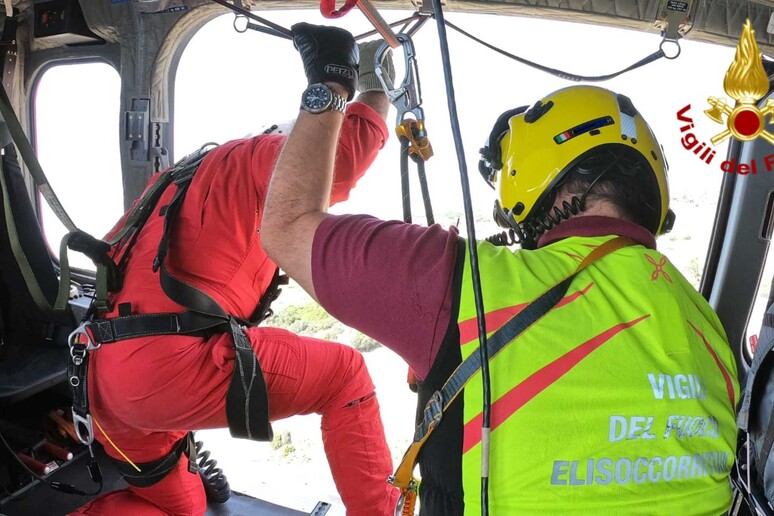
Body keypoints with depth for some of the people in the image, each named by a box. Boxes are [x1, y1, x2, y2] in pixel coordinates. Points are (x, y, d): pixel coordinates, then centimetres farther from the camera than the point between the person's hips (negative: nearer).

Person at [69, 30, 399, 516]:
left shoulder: (188, 174, 27)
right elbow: (339, 158, -18)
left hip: (104, 382, 10)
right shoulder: (251, 159, 2)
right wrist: (377, 89, 0)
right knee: (344, 374, 5)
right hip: (173, 366, -9)